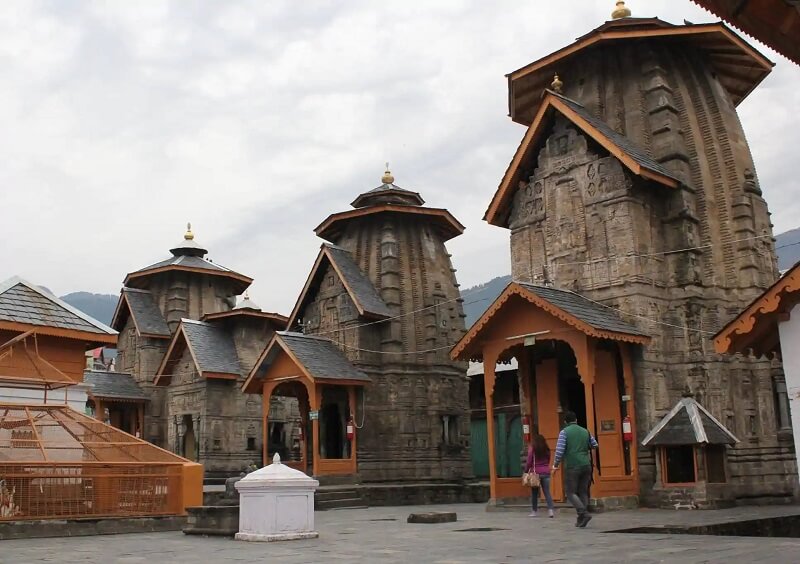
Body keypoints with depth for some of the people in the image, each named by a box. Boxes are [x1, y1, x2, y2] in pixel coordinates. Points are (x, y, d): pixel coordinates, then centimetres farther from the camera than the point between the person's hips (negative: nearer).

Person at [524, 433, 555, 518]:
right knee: (547, 492, 2)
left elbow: (529, 461, -6)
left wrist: (526, 471, 3)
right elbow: (548, 461, 14)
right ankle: (550, 510, -9)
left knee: (534, 493, 7)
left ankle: (534, 511, 10)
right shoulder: (546, 449, 8)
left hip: (535, 472, -3)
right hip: (546, 472, 3)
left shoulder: (532, 449, -5)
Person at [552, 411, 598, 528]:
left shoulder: (564, 432, -4)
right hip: (586, 466, 5)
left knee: (571, 492, 2)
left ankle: (584, 513, -16)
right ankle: (581, 520, 9)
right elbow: (595, 445, 19)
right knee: (583, 492, 10)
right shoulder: (585, 431, 10)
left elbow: (560, 450, -11)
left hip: (572, 466, -5)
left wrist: (555, 464, 3)